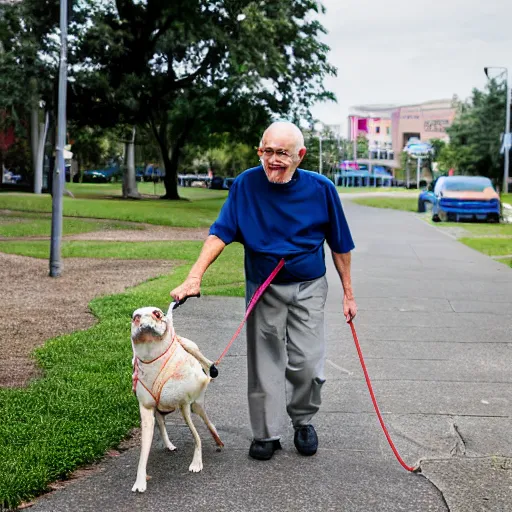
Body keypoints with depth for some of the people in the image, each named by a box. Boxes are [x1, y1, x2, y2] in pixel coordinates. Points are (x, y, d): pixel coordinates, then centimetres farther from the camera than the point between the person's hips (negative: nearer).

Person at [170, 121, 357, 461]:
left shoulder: (320, 188, -8)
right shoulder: (247, 184, -10)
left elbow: (340, 245, 2)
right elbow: (221, 233, -11)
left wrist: (348, 294, 4)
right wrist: (194, 278, -22)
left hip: (309, 289, 0)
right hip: (263, 289, 0)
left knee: (308, 365, -4)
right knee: (264, 365, 5)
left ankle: (303, 421, 24)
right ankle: (266, 434, 21)